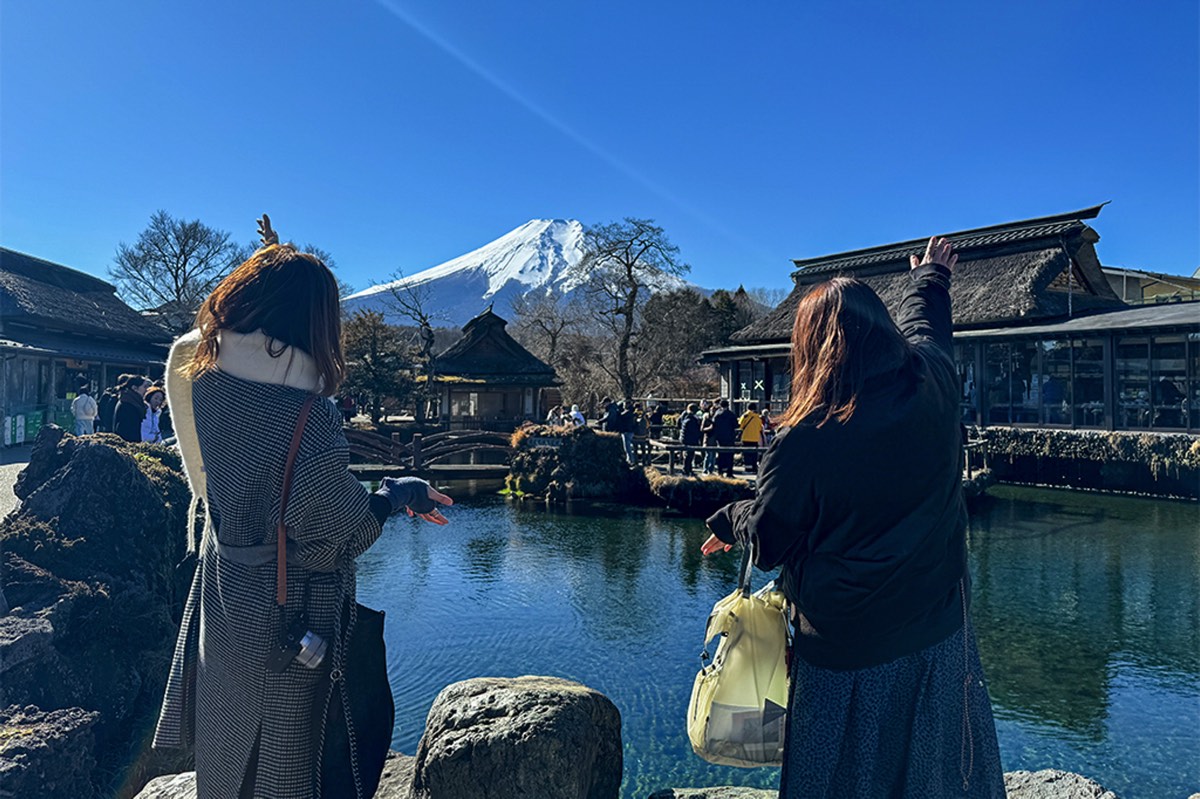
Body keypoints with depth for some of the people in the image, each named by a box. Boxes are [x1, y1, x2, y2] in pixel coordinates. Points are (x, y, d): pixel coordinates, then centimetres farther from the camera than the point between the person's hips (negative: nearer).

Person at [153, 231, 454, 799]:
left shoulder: (201, 379, -10)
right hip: (289, 610, -6)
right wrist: (395, 495, -4)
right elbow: (341, 534, -23)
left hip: (222, 587, 6)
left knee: (227, 740, 27)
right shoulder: (306, 416, -28)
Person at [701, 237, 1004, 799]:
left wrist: (727, 521, 12)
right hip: (937, 637, 5)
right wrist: (930, 277, 36)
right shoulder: (933, 388, -9)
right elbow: (924, 324, 15)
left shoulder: (803, 441, -23)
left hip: (845, 652, -4)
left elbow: (768, 541, -9)